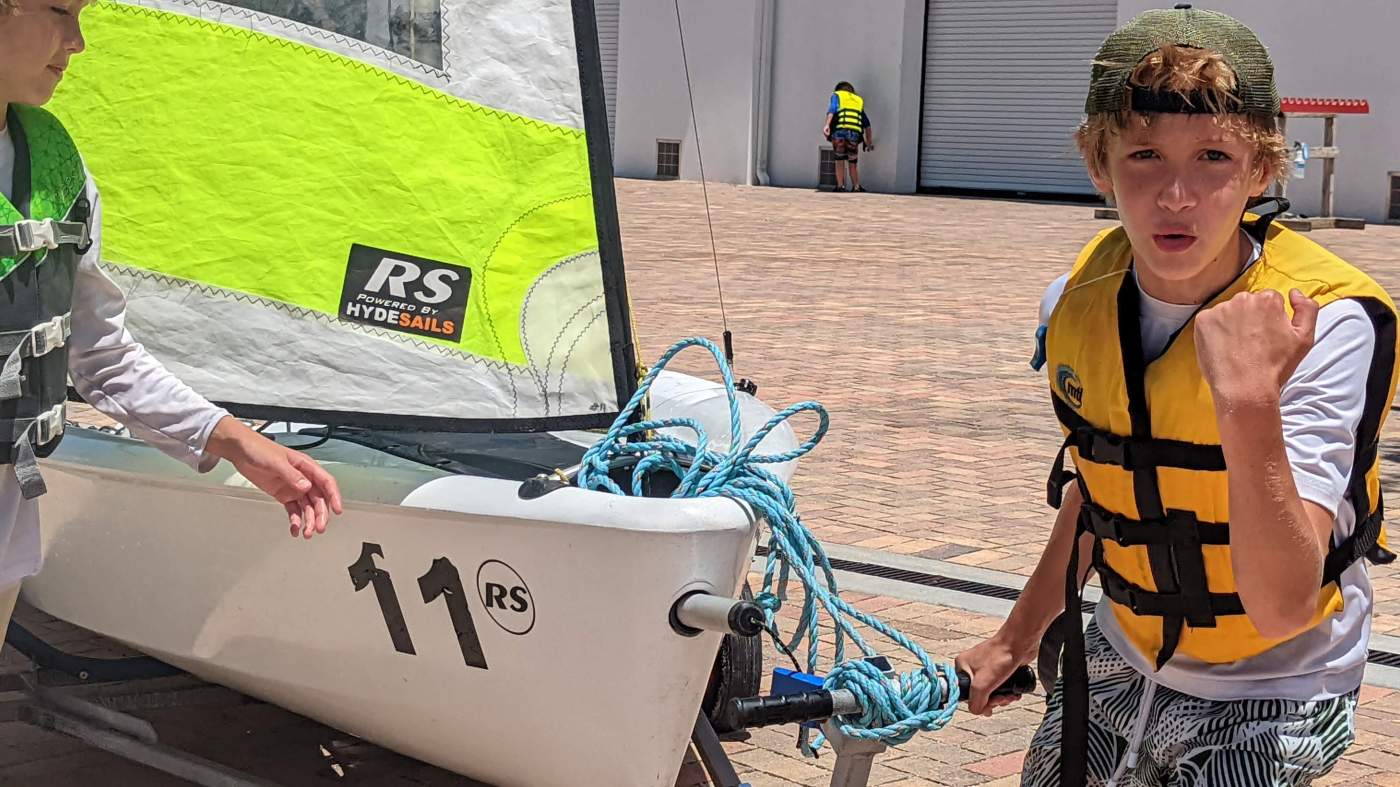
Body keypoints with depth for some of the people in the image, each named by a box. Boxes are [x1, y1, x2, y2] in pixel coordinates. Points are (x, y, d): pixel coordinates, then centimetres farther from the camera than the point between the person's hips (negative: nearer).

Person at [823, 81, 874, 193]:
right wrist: (869, 141, 33)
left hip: (839, 132, -2)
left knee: (839, 162, 7)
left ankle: (840, 186, 5)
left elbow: (832, 109, -4)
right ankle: (856, 187, 11)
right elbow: (867, 124, 27)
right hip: (854, 134, 2)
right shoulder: (859, 100, 28)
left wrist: (827, 124, -17)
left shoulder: (837, 95, 19)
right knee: (853, 164, 13)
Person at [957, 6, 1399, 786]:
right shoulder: (1078, 302, -10)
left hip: (1267, 697, -5)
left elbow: (1282, 605, -33)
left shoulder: (1329, 325, -26)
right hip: (1118, 664, 5)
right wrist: (1019, 637, 19)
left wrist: (1250, 405, -45)